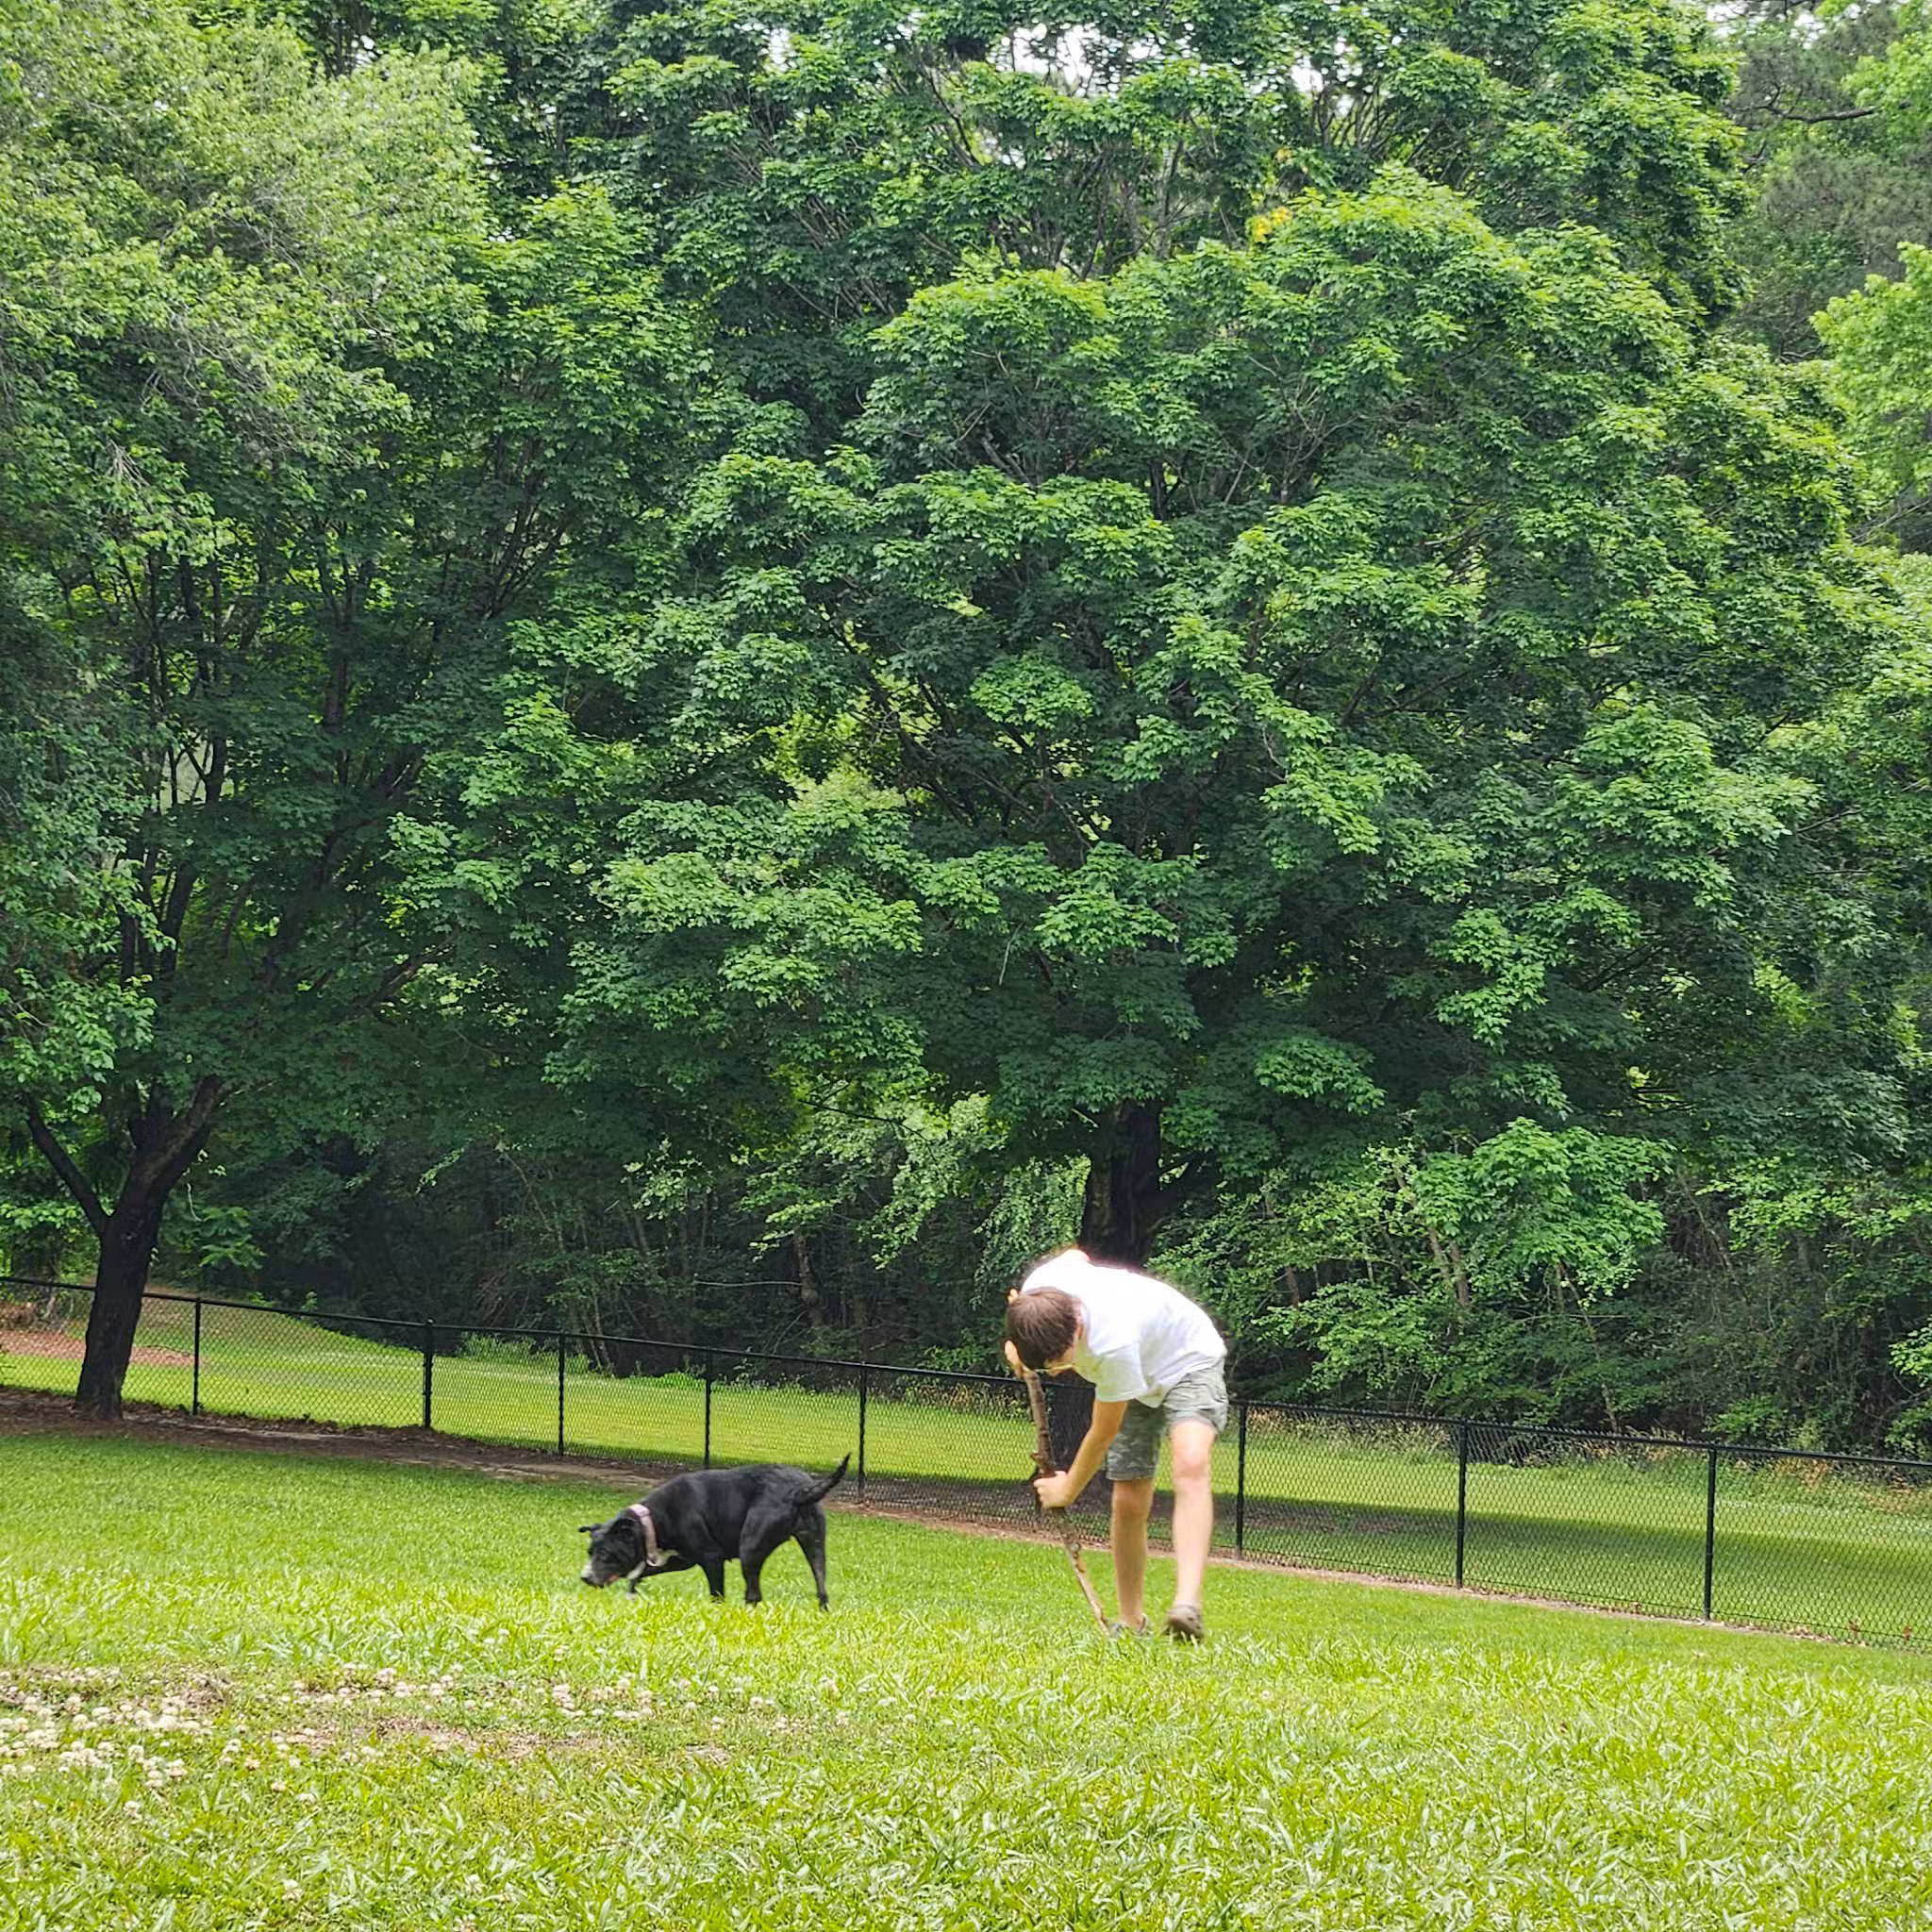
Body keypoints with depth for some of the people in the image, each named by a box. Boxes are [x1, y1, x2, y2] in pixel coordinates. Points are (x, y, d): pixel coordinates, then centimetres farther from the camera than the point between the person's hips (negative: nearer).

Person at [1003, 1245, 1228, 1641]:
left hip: (1189, 1360, -7)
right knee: (1128, 1501, -3)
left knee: (1191, 1463, -33)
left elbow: (1104, 1433, -25)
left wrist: (1067, 1491, -9)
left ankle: (1187, 1605, -46)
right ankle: (1131, 1622, 10)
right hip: (1137, 1380, 7)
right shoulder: (1037, 1286, -24)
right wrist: (1022, 1339, 1)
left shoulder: (1112, 1346, -42)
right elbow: (1075, 1255, 3)